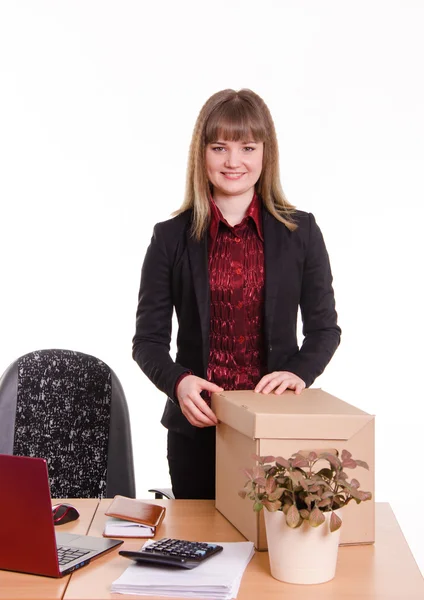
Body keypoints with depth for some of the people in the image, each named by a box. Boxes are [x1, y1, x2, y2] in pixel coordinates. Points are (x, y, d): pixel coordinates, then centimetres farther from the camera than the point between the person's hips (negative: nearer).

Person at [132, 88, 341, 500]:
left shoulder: (300, 232, 1)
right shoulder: (171, 238, 0)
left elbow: (324, 327, 4)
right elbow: (148, 339, 0)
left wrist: (299, 372, -15)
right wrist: (178, 382, -19)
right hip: (197, 425, 0)